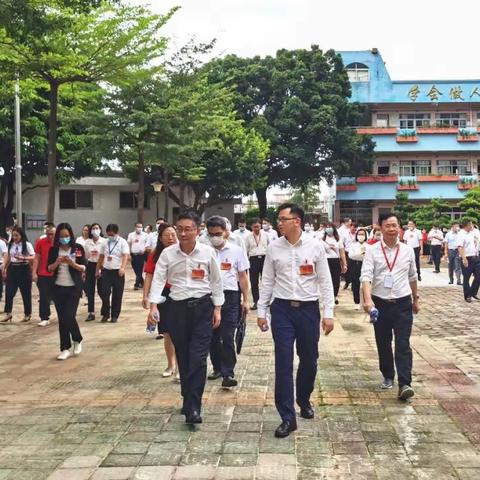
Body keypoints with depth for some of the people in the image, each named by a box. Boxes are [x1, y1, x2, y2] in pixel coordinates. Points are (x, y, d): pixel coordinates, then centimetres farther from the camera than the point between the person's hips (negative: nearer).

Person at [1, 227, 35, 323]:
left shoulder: (27, 244, -8)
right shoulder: (11, 245, 7)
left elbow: (33, 257, -14)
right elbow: (8, 258, 15)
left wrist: (23, 258, -28)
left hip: (24, 269, -4)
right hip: (12, 269, 5)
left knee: (26, 292, 4)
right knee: (9, 291, 0)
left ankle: (27, 314, 16)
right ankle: (8, 313, 7)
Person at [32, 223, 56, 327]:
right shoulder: (40, 242, -3)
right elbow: (36, 258, 0)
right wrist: (34, 272, -5)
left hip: (56, 274, 0)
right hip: (43, 274, 0)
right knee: (44, 297, 1)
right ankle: (44, 318, 6)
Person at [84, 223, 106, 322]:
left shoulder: (104, 241, -7)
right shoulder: (87, 242, 6)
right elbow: (85, 256, 12)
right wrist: (83, 270, 11)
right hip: (90, 266, 4)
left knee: (101, 290, 0)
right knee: (89, 290, 4)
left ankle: (105, 311, 21)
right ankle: (91, 313, 13)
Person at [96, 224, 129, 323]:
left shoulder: (123, 242, -5)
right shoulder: (105, 243, 9)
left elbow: (125, 256, -16)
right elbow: (101, 257, 17)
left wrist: (122, 268, -31)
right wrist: (97, 270, 16)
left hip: (118, 271, -3)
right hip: (106, 271, 3)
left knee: (117, 295, 3)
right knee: (105, 293, -2)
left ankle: (115, 315, 13)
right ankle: (105, 314, 12)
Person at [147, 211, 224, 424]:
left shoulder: (208, 252, -2)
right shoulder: (168, 253, -1)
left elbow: (216, 282, 5)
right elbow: (158, 279, -6)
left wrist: (217, 308, 4)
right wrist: (153, 306, -18)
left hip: (202, 307, -1)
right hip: (178, 308, 2)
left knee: (198, 358, -8)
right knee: (183, 357, 11)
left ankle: (193, 407, -7)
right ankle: (189, 400, 27)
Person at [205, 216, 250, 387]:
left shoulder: (237, 250, 3)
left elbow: (243, 276, 7)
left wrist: (246, 300, 4)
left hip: (229, 296, -2)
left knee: (227, 337, -5)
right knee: (213, 336, 11)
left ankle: (228, 373, -3)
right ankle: (217, 368, 26)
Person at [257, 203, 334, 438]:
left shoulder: (315, 247, -3)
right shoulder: (274, 248, 1)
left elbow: (325, 281, 0)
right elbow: (267, 281, 7)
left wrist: (328, 313, -3)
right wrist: (261, 311, 6)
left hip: (309, 309, 0)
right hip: (282, 309, 0)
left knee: (309, 360, 13)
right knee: (284, 363, -3)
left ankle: (304, 400, 39)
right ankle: (287, 417, 4)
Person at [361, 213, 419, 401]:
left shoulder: (407, 250, 3)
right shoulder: (373, 251, -6)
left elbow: (412, 277, 15)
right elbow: (366, 276, -16)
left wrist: (415, 299, 22)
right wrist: (367, 299, -31)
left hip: (403, 303, 0)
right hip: (380, 303, 0)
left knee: (403, 344, -8)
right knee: (383, 343, 13)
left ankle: (404, 384, -10)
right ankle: (388, 377, 31)